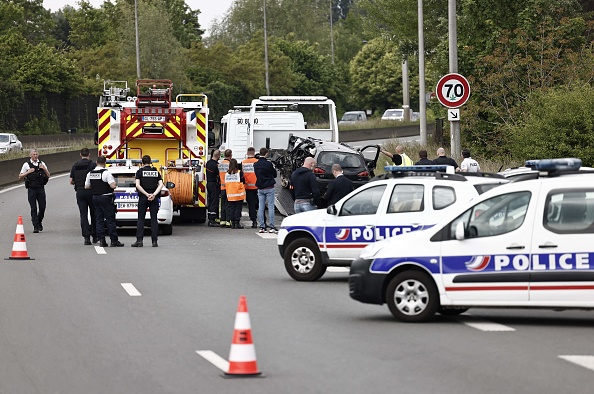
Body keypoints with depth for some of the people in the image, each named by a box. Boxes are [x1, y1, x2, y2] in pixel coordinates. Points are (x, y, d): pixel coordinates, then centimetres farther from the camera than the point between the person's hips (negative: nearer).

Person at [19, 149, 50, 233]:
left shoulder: (42, 164, 10)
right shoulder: (27, 165, 2)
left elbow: (48, 176, 10)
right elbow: (20, 177, 3)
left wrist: (44, 169, -8)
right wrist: (28, 172, -13)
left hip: (40, 188, 2)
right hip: (31, 189, -2)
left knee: (42, 207, 2)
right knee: (34, 208, -4)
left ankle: (39, 222, 26)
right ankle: (36, 226, -3)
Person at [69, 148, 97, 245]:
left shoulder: (75, 166, 6)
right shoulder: (92, 164, -6)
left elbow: (71, 181, 8)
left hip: (80, 192, 2)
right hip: (91, 192, -2)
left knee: (83, 215, 1)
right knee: (94, 214, 10)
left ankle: (86, 237, -9)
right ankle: (94, 236, 14)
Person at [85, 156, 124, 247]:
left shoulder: (90, 173, 5)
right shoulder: (106, 173, -15)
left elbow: (86, 186, 11)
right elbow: (113, 186, -21)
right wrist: (114, 182, 0)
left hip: (95, 198, 6)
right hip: (106, 198, -6)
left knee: (99, 220, 9)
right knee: (110, 219, -1)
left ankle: (101, 240, 4)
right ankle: (114, 240, -2)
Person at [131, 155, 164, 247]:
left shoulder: (140, 171, 1)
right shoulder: (156, 172, 9)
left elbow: (138, 185, -11)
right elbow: (161, 185, -3)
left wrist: (147, 194, -13)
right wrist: (154, 194, -12)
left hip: (143, 197, -2)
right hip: (154, 198, 2)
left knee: (141, 219, 2)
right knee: (154, 219, 4)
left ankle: (139, 240, -6)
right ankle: (154, 241, -1)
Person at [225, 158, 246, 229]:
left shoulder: (227, 174, 3)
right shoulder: (239, 173, -8)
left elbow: (226, 183, 11)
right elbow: (243, 182, -3)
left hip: (230, 195, 3)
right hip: (238, 194, -3)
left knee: (231, 208, 7)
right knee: (238, 208, 0)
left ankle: (232, 223, 7)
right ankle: (237, 223, -2)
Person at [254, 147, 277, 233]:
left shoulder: (256, 165, 1)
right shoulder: (268, 164, -15)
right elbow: (274, 174, -3)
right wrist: (273, 168, 13)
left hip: (260, 188, 5)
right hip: (269, 188, -5)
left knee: (261, 207, 7)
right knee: (271, 207, -1)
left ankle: (262, 227, 6)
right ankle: (272, 227, -5)